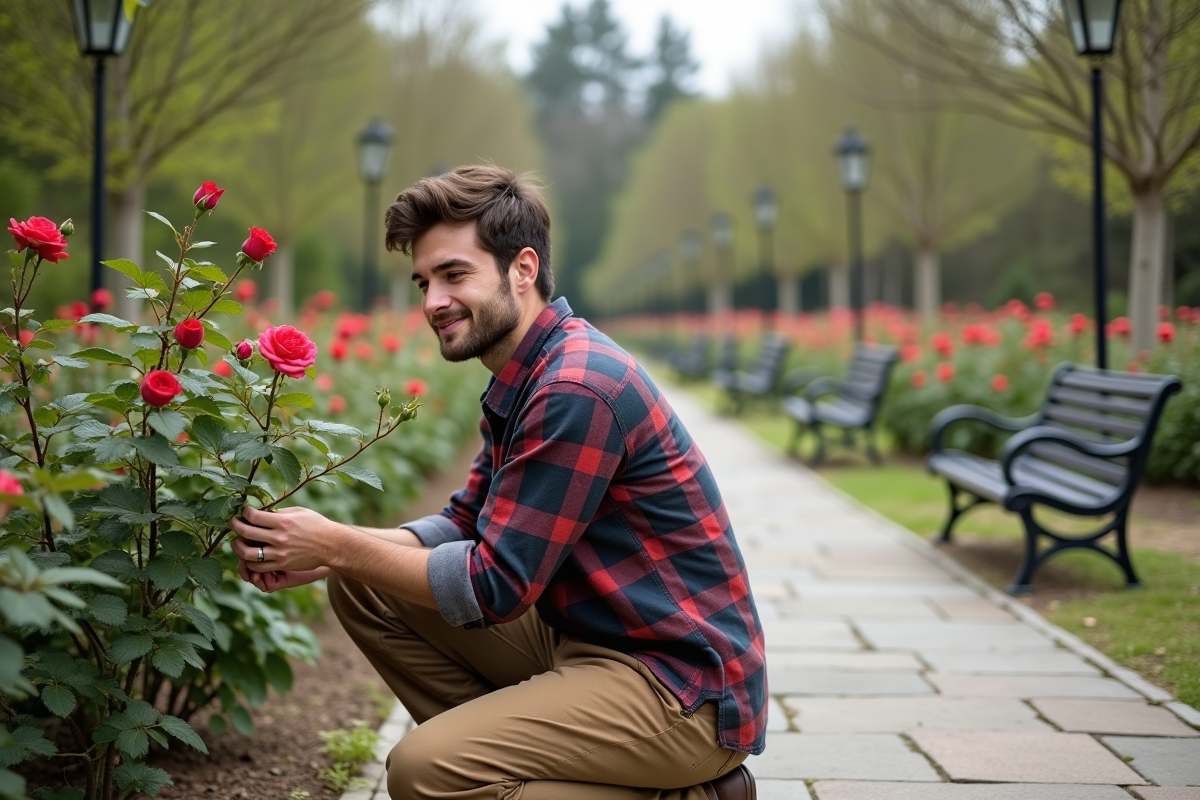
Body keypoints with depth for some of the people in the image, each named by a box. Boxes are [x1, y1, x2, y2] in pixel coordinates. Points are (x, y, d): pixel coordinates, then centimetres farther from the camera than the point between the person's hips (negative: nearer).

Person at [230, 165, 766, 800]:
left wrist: (339, 548, -14)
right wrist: (324, 552, -4)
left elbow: (495, 586, -22)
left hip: (683, 685, -10)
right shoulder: (521, 380, 10)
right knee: (362, 589, 6)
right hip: (582, 643, 10)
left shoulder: (578, 389, -23)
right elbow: (466, 525, 11)